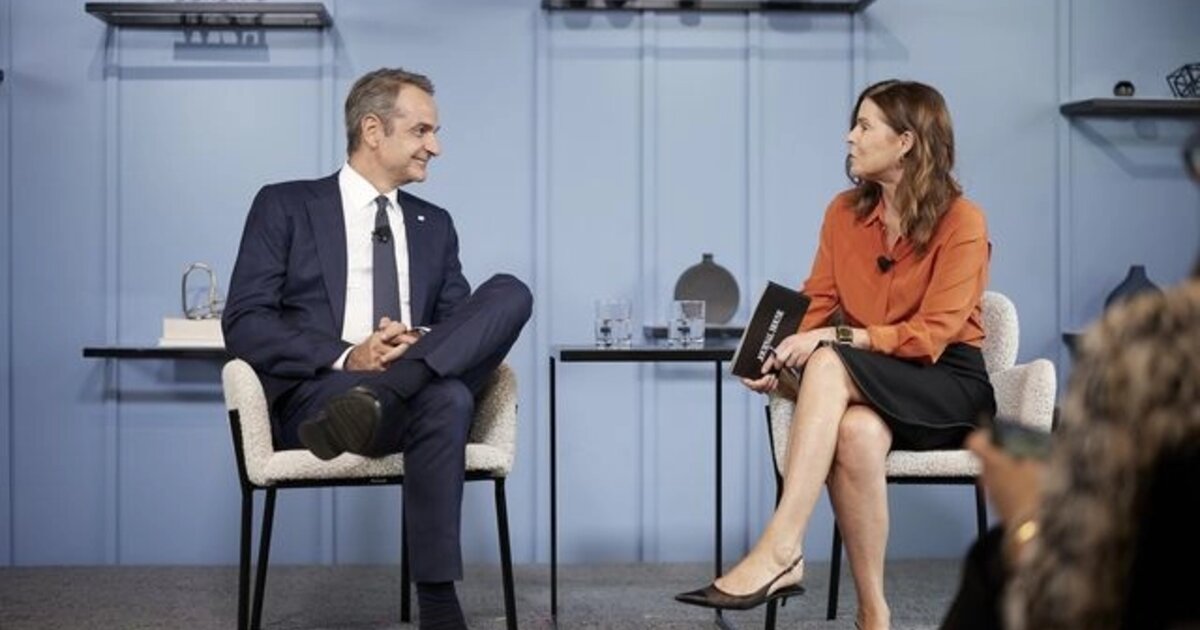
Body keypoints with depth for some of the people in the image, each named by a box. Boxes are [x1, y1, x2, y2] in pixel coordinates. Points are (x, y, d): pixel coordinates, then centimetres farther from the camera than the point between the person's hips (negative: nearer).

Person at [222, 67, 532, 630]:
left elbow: (460, 322, 14)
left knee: (510, 293, -21)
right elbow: (244, 323, -2)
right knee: (445, 401, -37)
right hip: (317, 394, -5)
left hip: (420, 387, 5)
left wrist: (421, 342, -13)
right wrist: (346, 357, -18)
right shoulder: (285, 206, 8)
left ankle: (373, 398, -38)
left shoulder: (434, 225, 22)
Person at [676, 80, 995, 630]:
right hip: (866, 386, 3)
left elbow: (931, 335, -15)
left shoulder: (961, 221, -8)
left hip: (950, 384, -3)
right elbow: (816, 307, 7)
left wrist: (837, 337, -26)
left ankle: (781, 551, -41)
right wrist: (779, 357, -14)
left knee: (831, 364, -34)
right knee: (856, 431, -36)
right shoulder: (845, 213, 8)